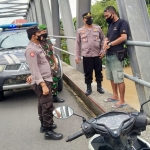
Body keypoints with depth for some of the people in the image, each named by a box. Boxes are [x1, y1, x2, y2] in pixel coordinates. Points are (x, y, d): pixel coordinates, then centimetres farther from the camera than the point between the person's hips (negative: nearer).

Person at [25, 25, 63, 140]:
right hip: (41, 82, -10)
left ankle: (44, 125, 32)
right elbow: (35, 69, -24)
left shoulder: (38, 46, 13)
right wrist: (43, 85, -27)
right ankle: (48, 131, 1)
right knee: (47, 106, -7)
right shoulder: (31, 49, -19)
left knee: (43, 105, 19)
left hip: (46, 79, 10)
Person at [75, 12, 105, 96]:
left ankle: (99, 87, 25)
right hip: (86, 55, -1)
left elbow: (103, 39, 7)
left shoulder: (98, 28, 4)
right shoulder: (80, 31, 3)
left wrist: (102, 50, -3)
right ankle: (89, 88, 19)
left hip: (97, 55, 1)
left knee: (98, 71, 9)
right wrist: (77, 56, 2)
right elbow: (78, 44, 5)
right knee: (88, 73, 6)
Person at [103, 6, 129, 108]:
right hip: (108, 55, 9)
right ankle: (115, 96, 27)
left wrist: (110, 44, -10)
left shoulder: (122, 22, -7)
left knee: (119, 79, -5)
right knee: (112, 78, 15)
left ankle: (122, 100, 3)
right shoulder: (110, 24, 19)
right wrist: (105, 42, -2)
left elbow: (123, 37, -18)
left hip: (116, 56, -9)